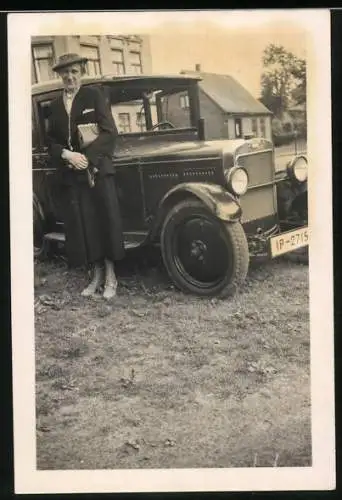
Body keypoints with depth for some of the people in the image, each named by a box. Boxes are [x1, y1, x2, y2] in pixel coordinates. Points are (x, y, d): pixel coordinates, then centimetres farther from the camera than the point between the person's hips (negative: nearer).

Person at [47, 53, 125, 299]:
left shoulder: (94, 95, 1)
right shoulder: (55, 106, 14)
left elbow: (110, 131, -7)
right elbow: (52, 142, 12)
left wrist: (87, 157, -16)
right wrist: (67, 155, -9)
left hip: (98, 169, -4)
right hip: (70, 174, 4)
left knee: (105, 221, -1)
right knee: (82, 225, 4)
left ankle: (111, 277, 9)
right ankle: (96, 275, 16)